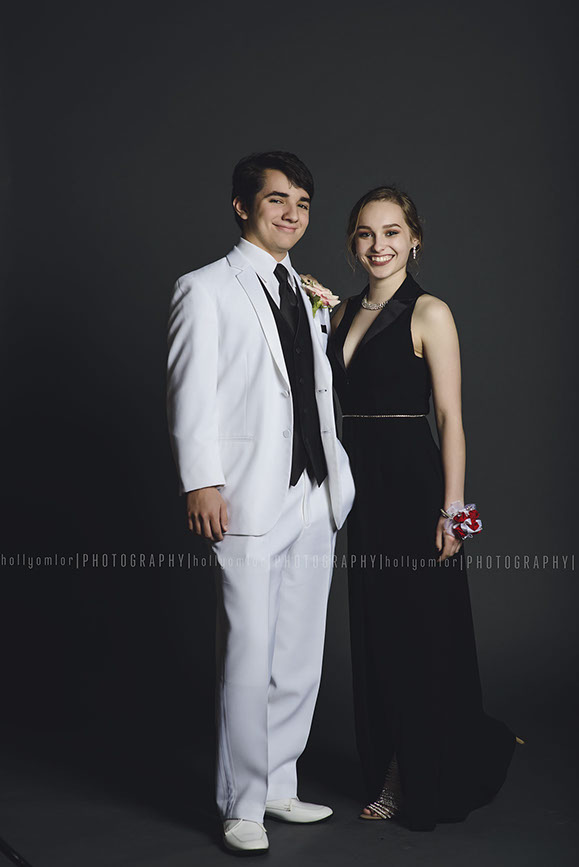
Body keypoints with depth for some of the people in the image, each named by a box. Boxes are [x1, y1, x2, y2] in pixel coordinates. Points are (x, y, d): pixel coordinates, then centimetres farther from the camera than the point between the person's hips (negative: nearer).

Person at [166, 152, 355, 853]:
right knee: (249, 659, -2)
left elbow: (322, 395, 18)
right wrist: (201, 484, -14)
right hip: (250, 504, -6)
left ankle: (278, 785, 27)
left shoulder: (309, 295, 18)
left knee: (300, 657, 12)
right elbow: (191, 395, -7)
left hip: (315, 501, 7)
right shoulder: (205, 289, 0)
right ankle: (242, 806, 13)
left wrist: (339, 478, 11)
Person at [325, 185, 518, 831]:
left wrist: (452, 509, -15)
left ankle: (432, 784, 20)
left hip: (413, 483, -6)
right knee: (374, 631, 13)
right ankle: (390, 775, 29)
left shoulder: (429, 313, -7)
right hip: (360, 486, 7)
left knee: (424, 633, 2)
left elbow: (450, 418, -10)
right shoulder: (344, 313, 12)